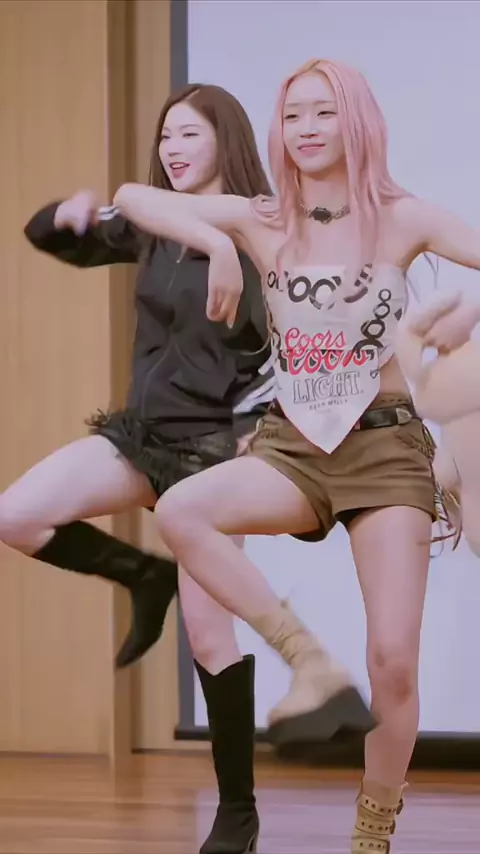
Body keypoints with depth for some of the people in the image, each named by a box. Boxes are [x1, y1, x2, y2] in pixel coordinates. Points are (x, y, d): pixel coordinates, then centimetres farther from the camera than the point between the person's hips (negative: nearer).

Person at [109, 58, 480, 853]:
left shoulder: (401, 219, -1)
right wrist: (213, 242, -16)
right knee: (180, 511, -30)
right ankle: (307, 659, -15)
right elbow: (134, 197, -1)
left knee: (393, 661, -10)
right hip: (293, 448, 2)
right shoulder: (261, 222, 4)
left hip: (385, 446, -2)